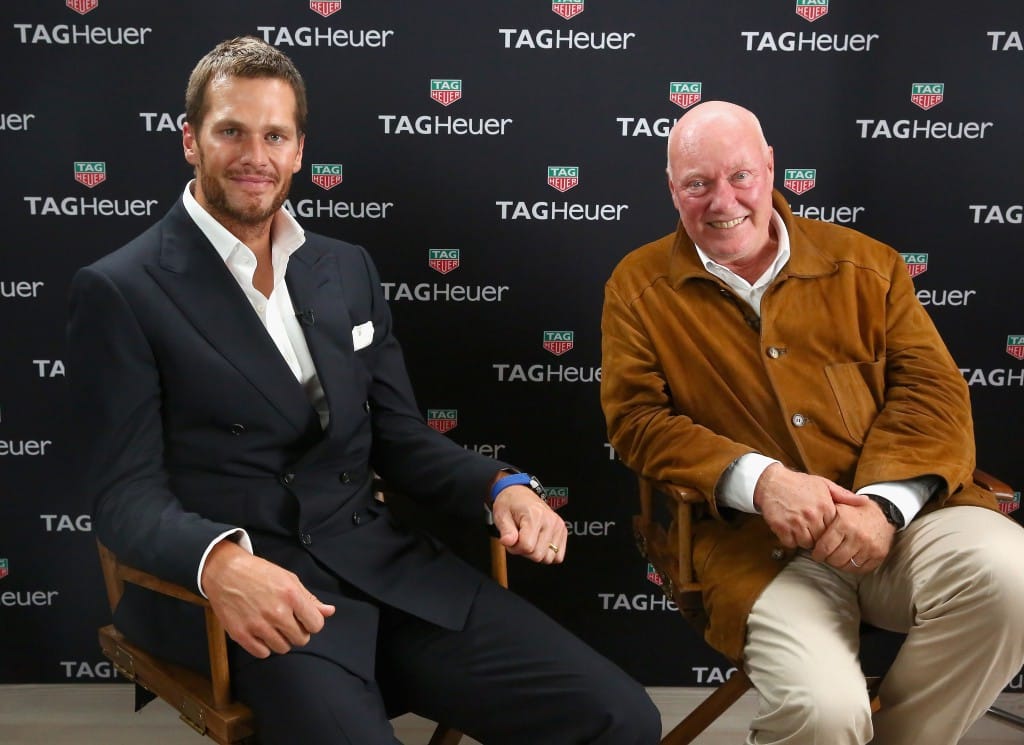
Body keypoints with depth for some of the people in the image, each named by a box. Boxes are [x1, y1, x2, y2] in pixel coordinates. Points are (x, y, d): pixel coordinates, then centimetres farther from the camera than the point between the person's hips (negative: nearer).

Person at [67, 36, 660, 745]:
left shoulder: (348, 268, 15)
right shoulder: (120, 292, -2)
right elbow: (126, 492, -8)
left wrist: (502, 487, -4)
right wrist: (223, 561, -29)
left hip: (385, 563, 5)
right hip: (227, 596, -4)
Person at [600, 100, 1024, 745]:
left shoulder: (864, 264, 12)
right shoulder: (640, 289, 9)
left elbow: (932, 388, 6)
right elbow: (636, 417, 1)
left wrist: (886, 501, -14)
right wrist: (759, 479, -15)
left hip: (899, 516, 3)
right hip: (757, 541, -3)